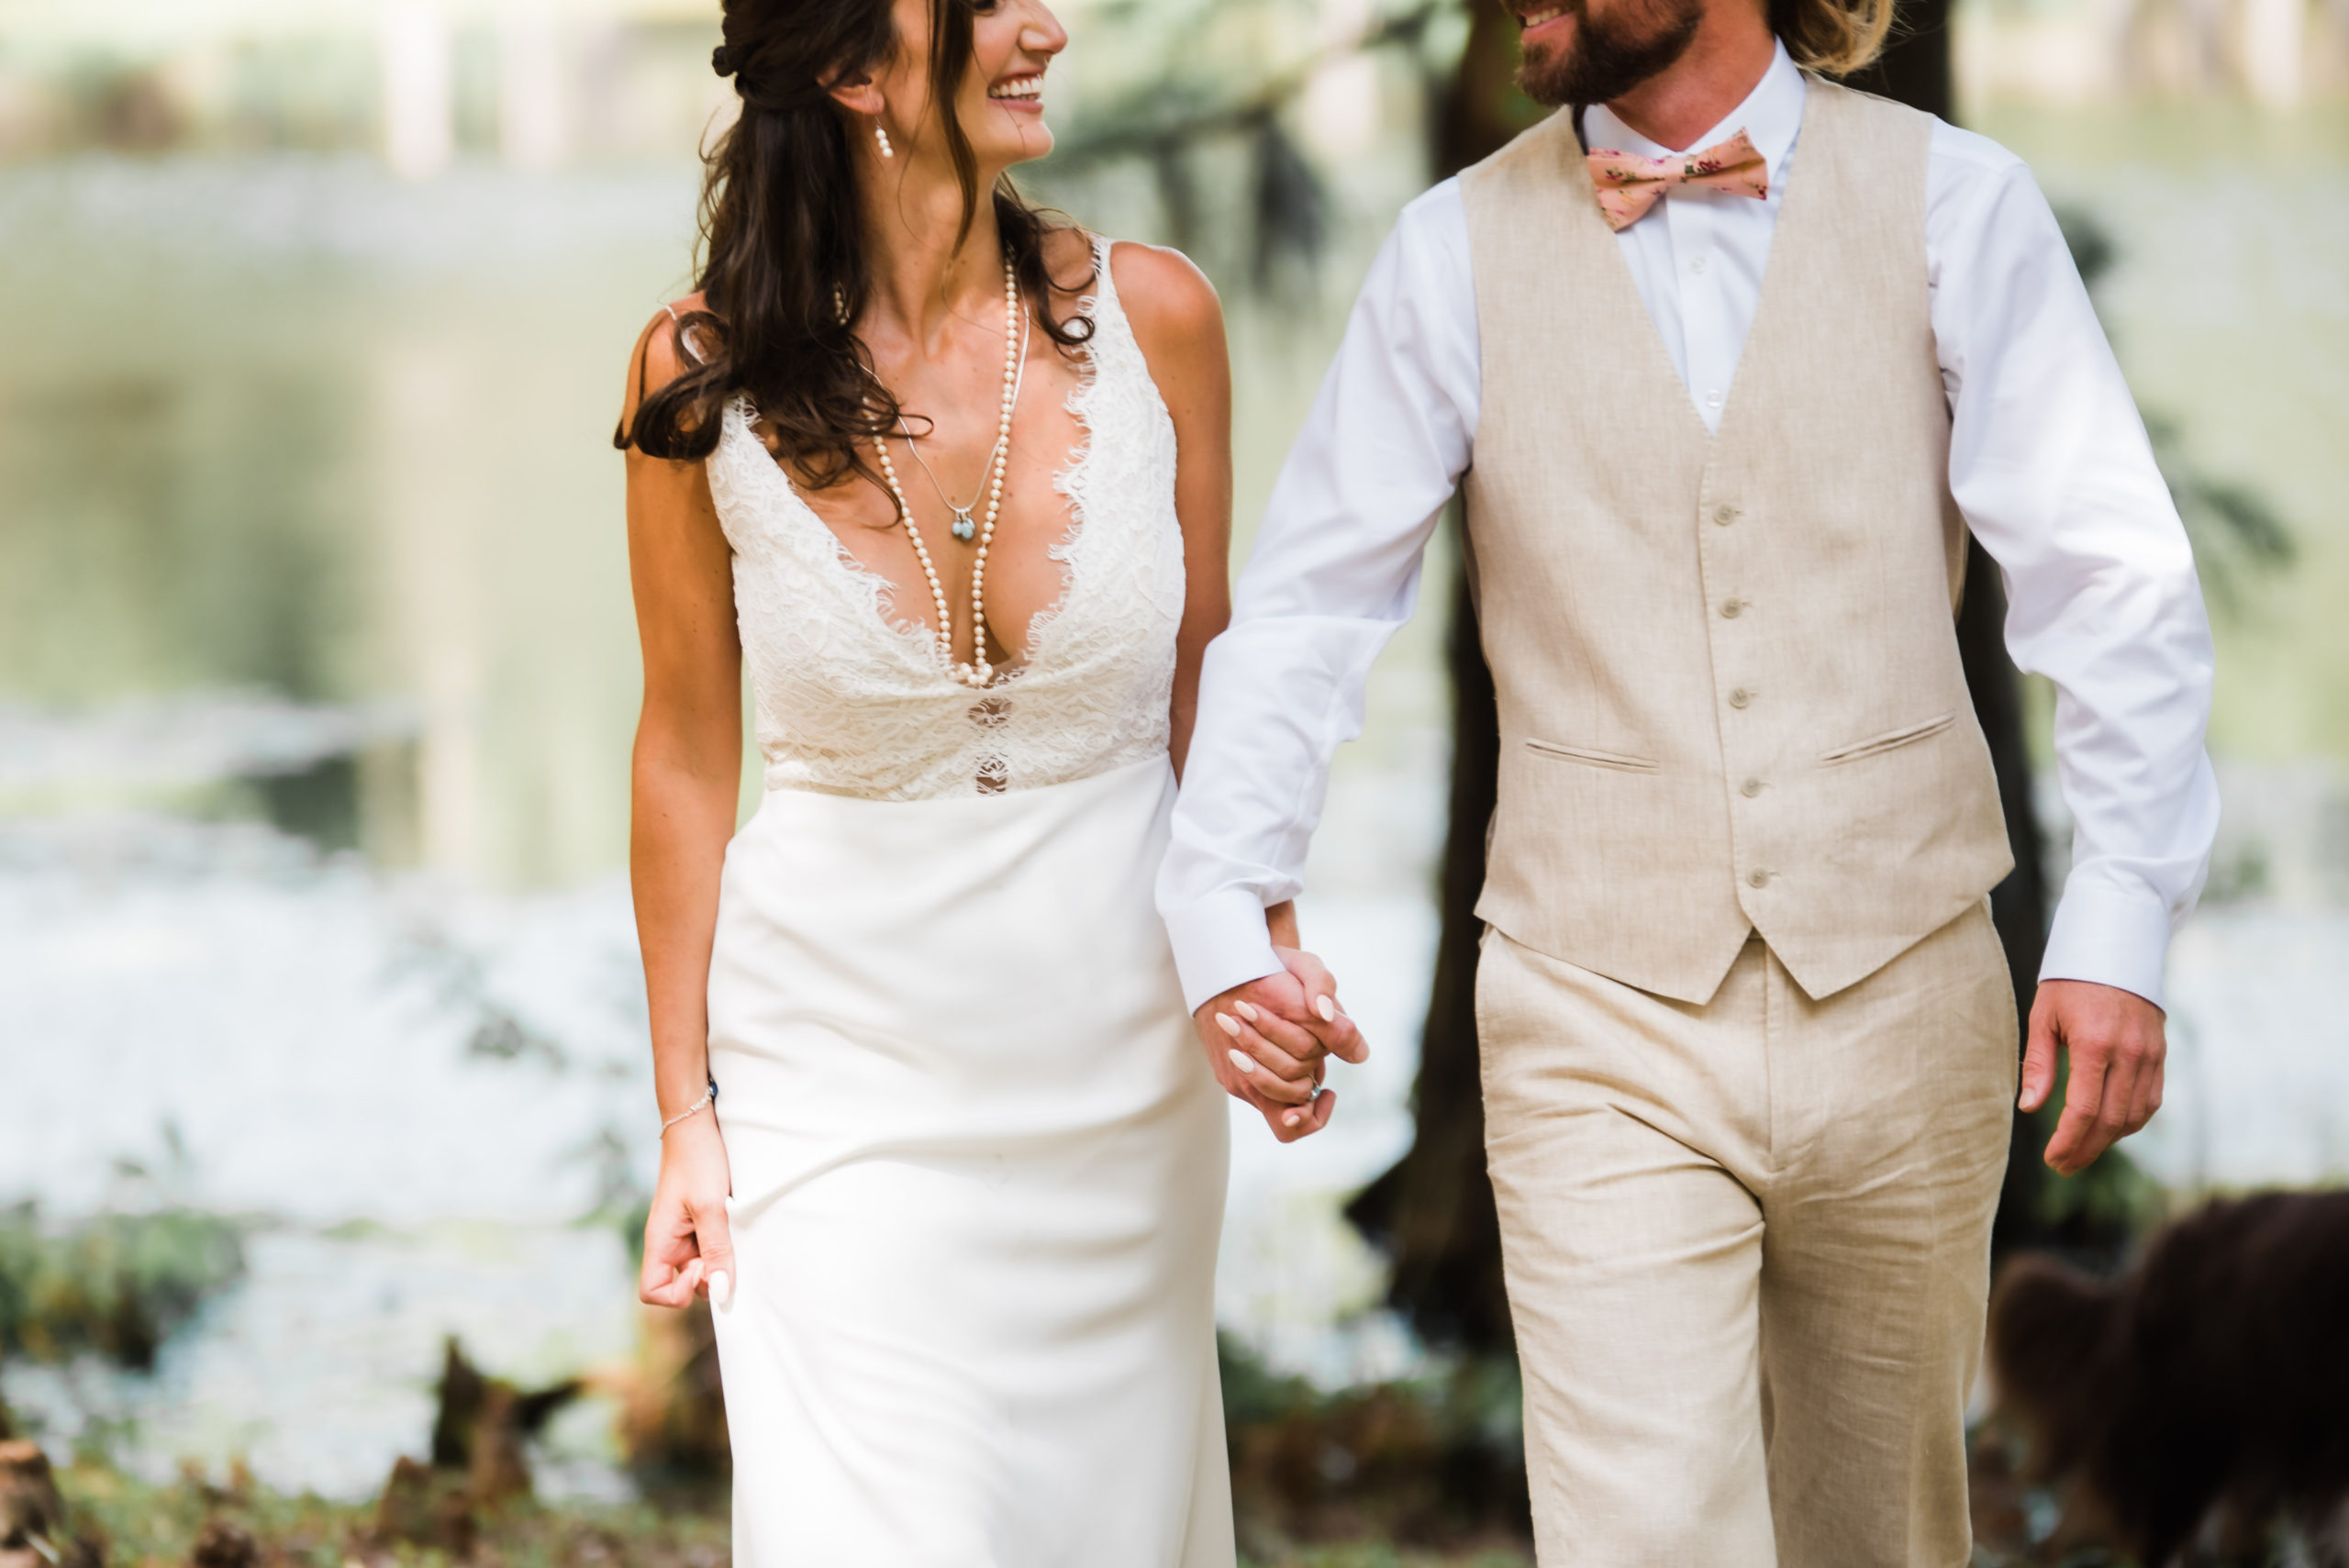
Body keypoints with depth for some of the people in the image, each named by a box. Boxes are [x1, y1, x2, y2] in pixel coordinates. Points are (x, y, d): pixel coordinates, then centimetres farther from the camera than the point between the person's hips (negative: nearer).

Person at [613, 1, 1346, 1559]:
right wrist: (686, 1114, 2)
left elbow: (1202, 674, 5)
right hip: (848, 1068, -2)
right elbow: (688, 748, 0)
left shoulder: (1149, 317, -8)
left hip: (1122, 1063, 2)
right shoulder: (705, 375, -11)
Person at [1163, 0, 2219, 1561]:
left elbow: (2112, 582, -5)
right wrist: (1227, 905, -7)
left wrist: (2122, 921, -14)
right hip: (1606, 1031, 0)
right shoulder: (1459, 250, 2)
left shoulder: (1952, 205, -1)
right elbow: (1307, 605, 5)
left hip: (1898, 1007, 1)